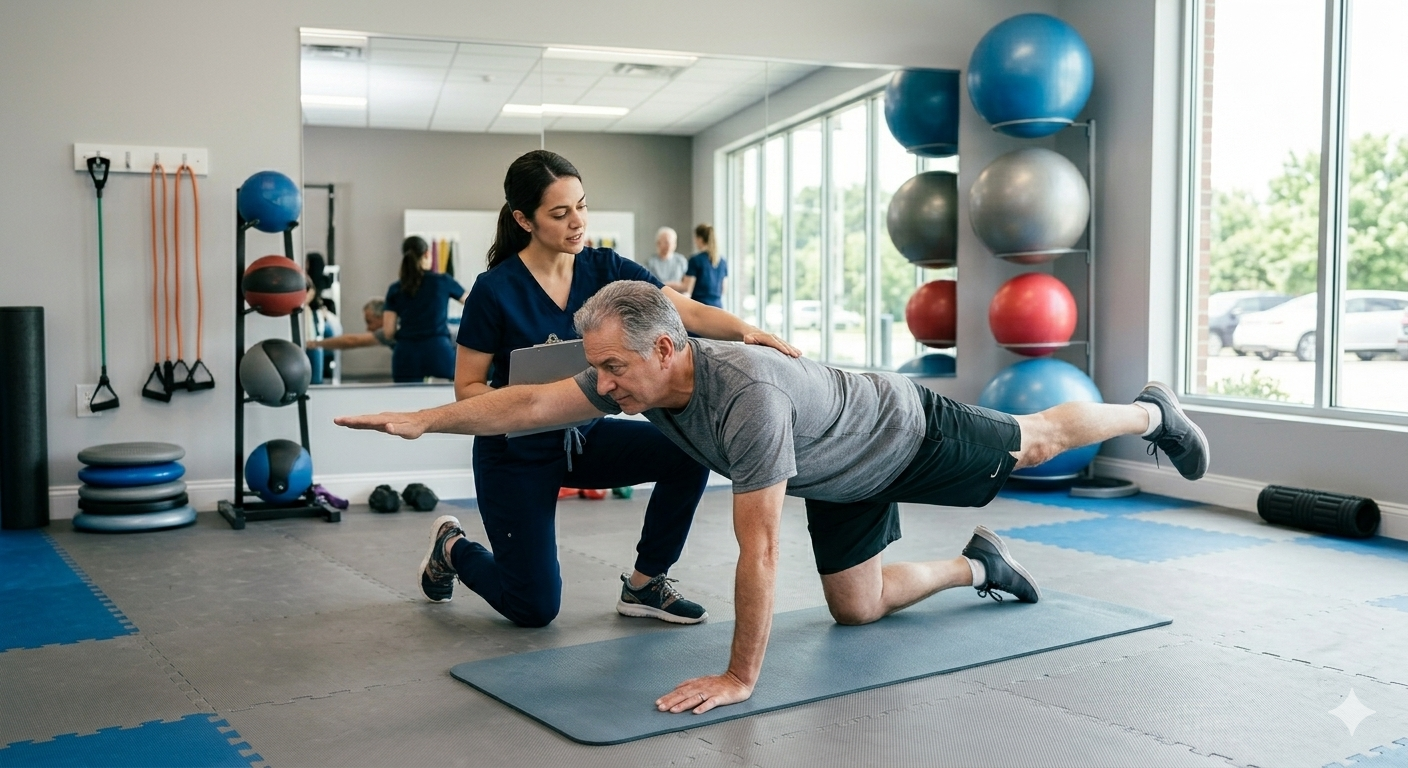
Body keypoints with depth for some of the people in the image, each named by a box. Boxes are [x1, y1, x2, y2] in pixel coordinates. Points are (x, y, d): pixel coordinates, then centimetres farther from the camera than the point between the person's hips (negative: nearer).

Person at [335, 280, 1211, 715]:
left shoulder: (748, 397, -46)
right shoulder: (637, 375, -23)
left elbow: (758, 550, -44)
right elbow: (530, 402, -21)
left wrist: (741, 678, -38)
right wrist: (420, 420, -29)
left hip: (908, 433, -6)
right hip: (842, 473, 7)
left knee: (1035, 442, 18)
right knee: (858, 608, 13)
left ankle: (1154, 413, 45)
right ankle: (978, 566, 35)